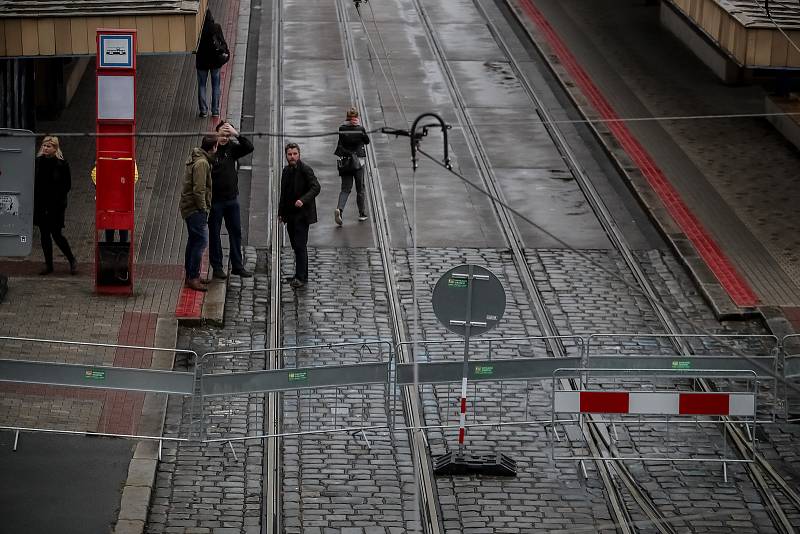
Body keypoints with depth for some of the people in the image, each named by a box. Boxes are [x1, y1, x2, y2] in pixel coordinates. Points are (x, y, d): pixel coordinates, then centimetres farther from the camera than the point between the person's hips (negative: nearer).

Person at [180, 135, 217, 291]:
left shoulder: (196, 159, 15)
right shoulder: (202, 163, -18)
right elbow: (199, 189, -22)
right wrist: (203, 209, -16)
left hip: (189, 208, 11)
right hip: (195, 208, -11)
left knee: (194, 240, 16)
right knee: (202, 240, -11)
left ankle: (190, 275, 23)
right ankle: (193, 277, -12)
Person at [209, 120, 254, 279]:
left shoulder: (232, 149, 4)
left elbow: (249, 147, -9)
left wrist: (236, 134, -21)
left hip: (232, 199, 5)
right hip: (215, 200, -5)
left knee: (236, 232, 9)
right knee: (214, 234, 4)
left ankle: (237, 266, 17)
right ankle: (217, 267, 11)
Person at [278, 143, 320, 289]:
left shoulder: (305, 170, -10)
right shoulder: (286, 171, 13)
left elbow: (316, 187, -18)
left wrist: (303, 200, -31)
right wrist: (281, 212, 18)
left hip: (302, 215, -7)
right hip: (290, 215, 7)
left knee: (300, 246, -10)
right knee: (296, 246, 11)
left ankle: (301, 277, -10)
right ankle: (301, 275, 18)